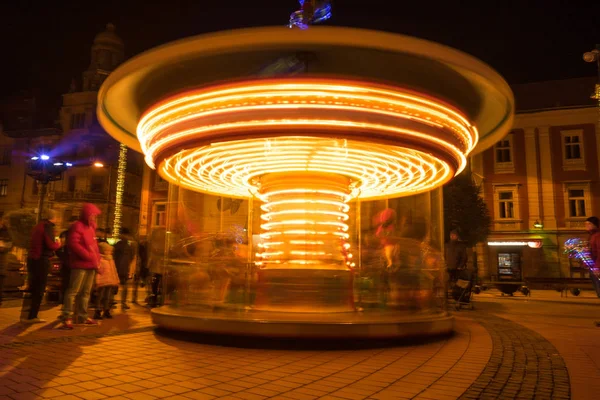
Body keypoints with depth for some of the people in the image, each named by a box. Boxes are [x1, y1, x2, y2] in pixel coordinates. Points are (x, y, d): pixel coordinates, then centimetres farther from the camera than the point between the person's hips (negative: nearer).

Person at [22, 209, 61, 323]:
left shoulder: (37, 226, 16)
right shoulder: (48, 226, -10)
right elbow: (51, 245, -18)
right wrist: (58, 244, 2)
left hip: (32, 259, 8)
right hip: (42, 260, -8)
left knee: (33, 288, 14)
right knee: (39, 290, -3)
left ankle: (29, 315, 19)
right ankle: (32, 316, -2)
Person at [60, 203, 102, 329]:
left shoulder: (91, 228, 20)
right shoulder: (77, 226, -7)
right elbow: (73, 244, -19)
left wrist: (97, 259, 13)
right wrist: (88, 255, -19)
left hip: (91, 265, 9)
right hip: (80, 264, -9)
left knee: (86, 292, 12)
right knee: (73, 290, -8)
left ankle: (83, 316, 18)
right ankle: (67, 317, -4)